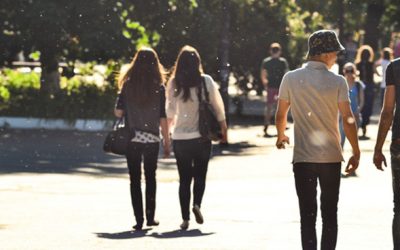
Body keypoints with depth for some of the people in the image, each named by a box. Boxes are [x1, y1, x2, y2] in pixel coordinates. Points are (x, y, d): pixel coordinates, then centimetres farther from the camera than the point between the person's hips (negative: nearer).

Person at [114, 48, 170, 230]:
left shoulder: (128, 85, -3)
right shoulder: (158, 87, -5)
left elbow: (118, 112, -4)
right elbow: (163, 118, -5)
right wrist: (167, 141, 3)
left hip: (132, 139, 0)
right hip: (152, 139, 0)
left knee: (135, 179, 5)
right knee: (150, 177, 16)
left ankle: (139, 220, 0)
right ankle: (150, 217, 16)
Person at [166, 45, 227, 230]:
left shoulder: (173, 84, -5)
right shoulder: (206, 81, -7)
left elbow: (169, 111, 6)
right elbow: (218, 106, 0)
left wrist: (170, 122, 29)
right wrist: (223, 127, 15)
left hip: (180, 137, 1)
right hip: (201, 137, -1)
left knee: (184, 178, 8)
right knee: (200, 174, 13)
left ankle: (185, 218, 4)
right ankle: (197, 204, -12)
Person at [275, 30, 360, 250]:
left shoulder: (291, 79, -2)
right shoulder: (337, 82, -6)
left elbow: (280, 115, 4)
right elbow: (348, 119, -9)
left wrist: (281, 137, 25)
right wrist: (356, 152, 0)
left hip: (303, 157, 0)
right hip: (331, 157, 0)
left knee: (308, 215, 2)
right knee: (329, 214, 11)